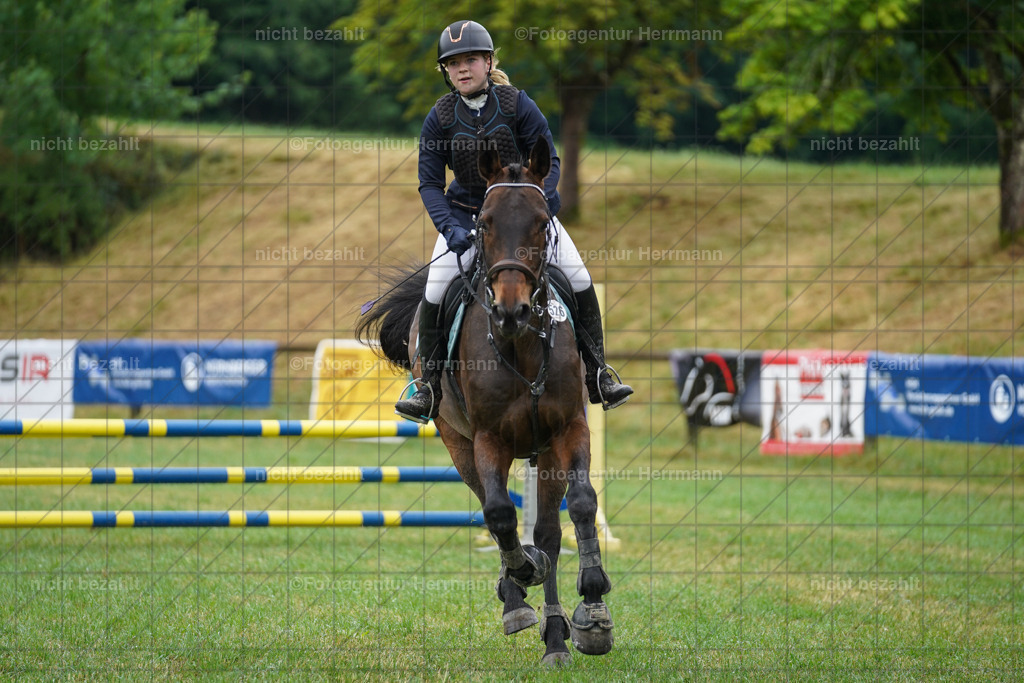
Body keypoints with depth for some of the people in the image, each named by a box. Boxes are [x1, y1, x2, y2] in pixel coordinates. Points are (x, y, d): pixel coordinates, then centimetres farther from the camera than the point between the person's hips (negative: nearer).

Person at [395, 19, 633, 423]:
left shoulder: (517, 105, -11)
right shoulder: (440, 118, -8)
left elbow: (548, 162, -8)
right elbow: (429, 183, -6)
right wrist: (449, 228, -22)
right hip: (466, 214, 0)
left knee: (578, 280, -11)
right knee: (435, 293, -16)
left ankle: (598, 377, 2)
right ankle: (429, 389, -2)